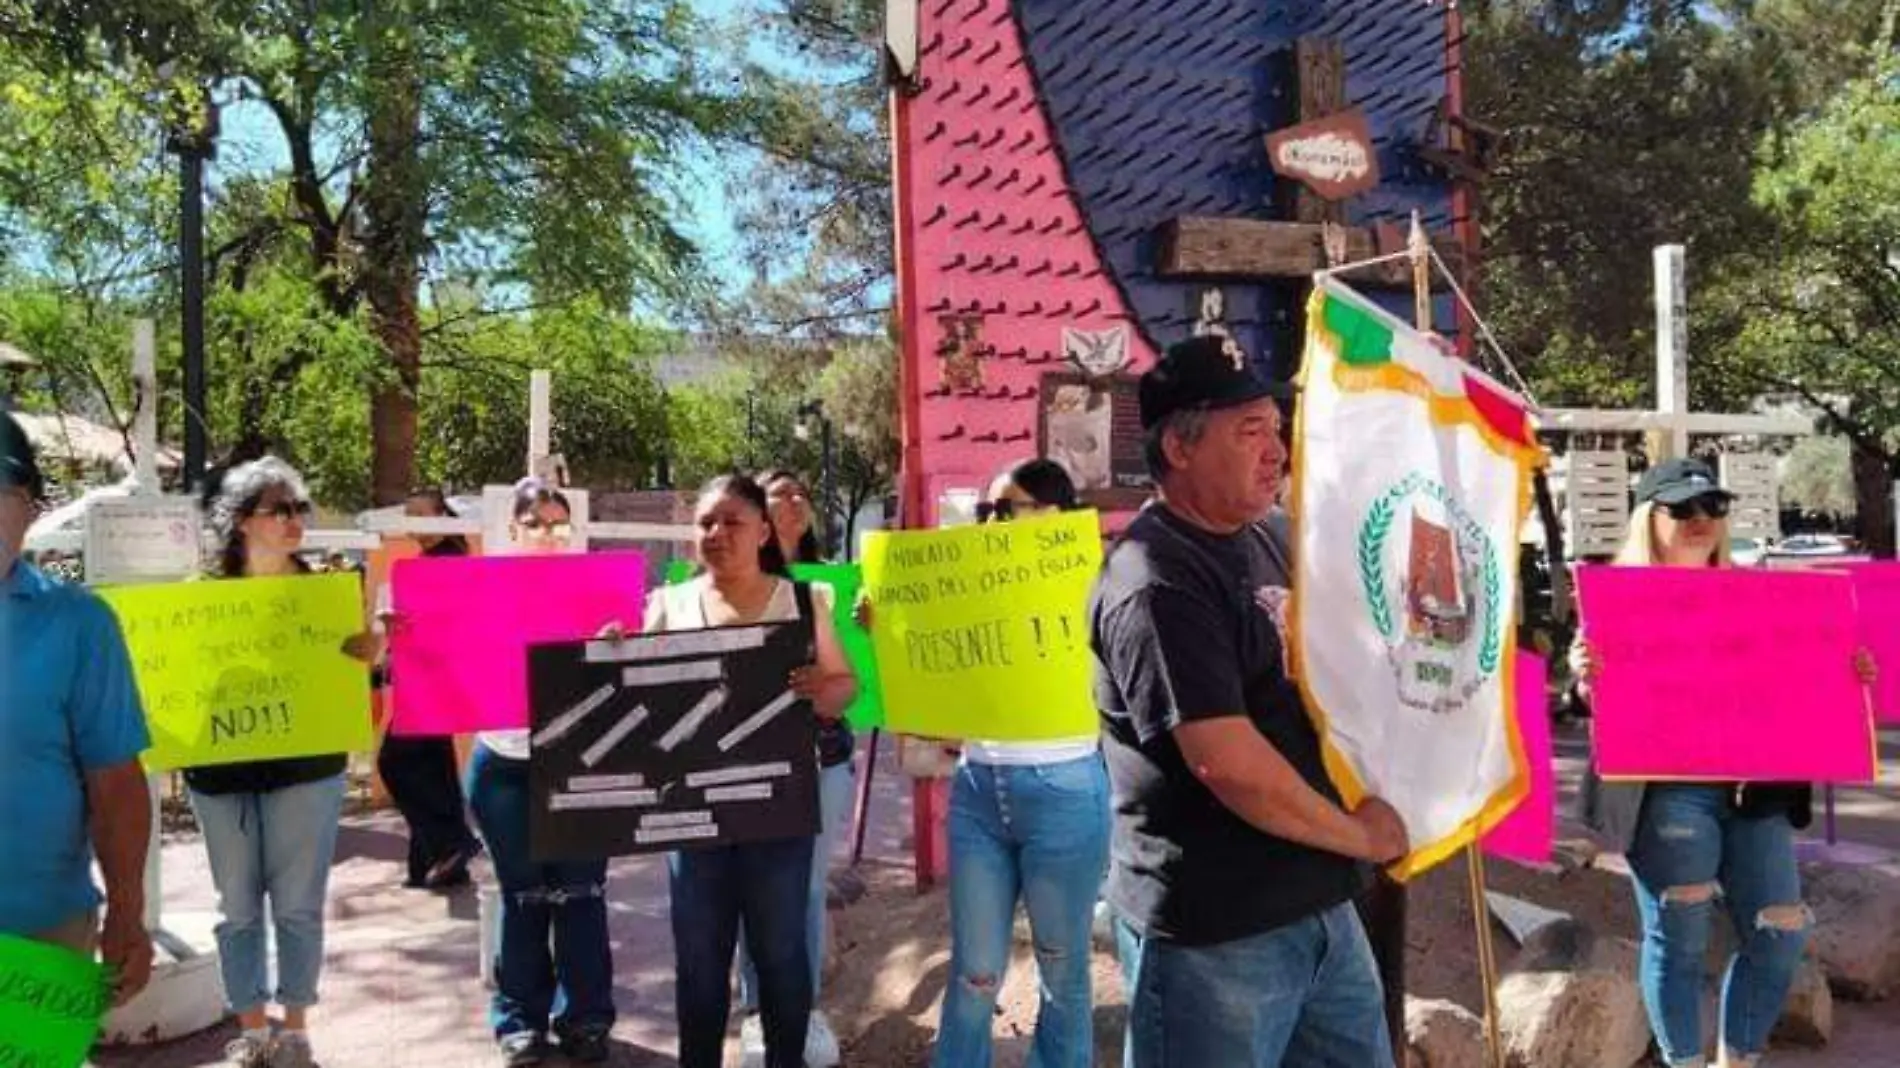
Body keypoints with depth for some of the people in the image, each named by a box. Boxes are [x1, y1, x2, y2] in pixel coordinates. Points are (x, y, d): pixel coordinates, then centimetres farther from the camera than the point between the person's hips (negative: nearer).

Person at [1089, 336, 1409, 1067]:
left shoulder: (1263, 539, 10)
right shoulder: (1157, 585, -21)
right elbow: (1227, 763, -26)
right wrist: (1361, 836, -13)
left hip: (1317, 905, 9)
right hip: (1213, 932, -9)